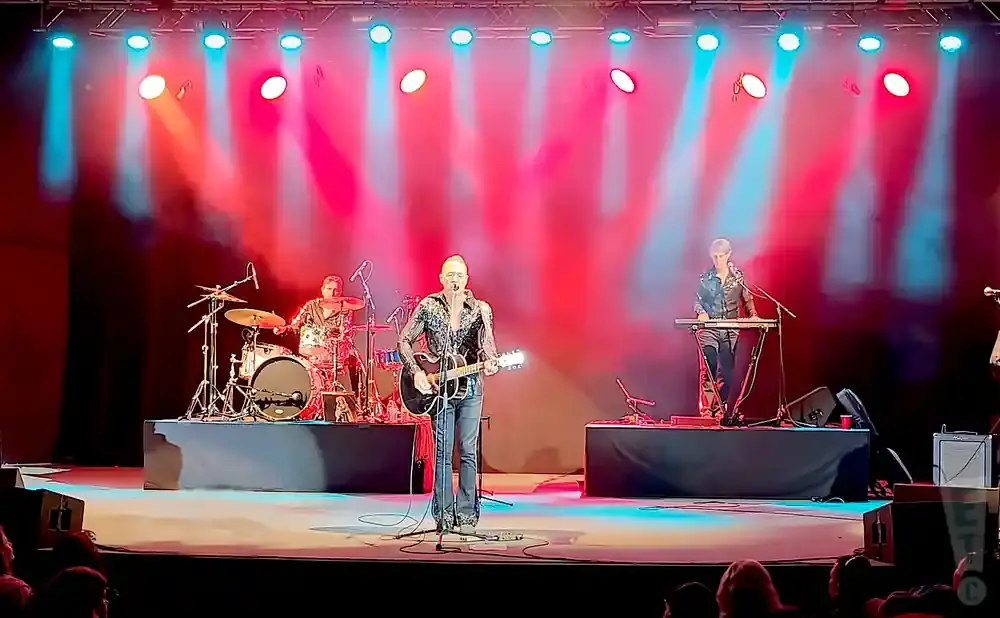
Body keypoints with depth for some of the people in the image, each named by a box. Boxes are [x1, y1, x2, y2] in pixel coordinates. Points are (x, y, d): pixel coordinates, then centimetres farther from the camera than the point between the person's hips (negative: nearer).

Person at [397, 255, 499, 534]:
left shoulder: (480, 309, 0)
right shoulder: (428, 306, 0)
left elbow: (486, 341, -14)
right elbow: (404, 341, 3)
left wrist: (489, 362, -35)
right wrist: (415, 372, -10)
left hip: (469, 387, 0)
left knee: (468, 452, 0)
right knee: (442, 453, 1)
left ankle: (466, 515, 5)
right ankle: (444, 516, 7)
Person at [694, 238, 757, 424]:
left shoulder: (738, 276, 5)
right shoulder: (705, 278, 2)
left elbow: (747, 300, 14)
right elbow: (698, 300, 7)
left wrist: (753, 315, -1)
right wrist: (701, 312, -12)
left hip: (730, 331, 1)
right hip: (709, 330, -1)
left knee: (727, 372, 1)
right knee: (709, 369, -14)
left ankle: (723, 409, 9)